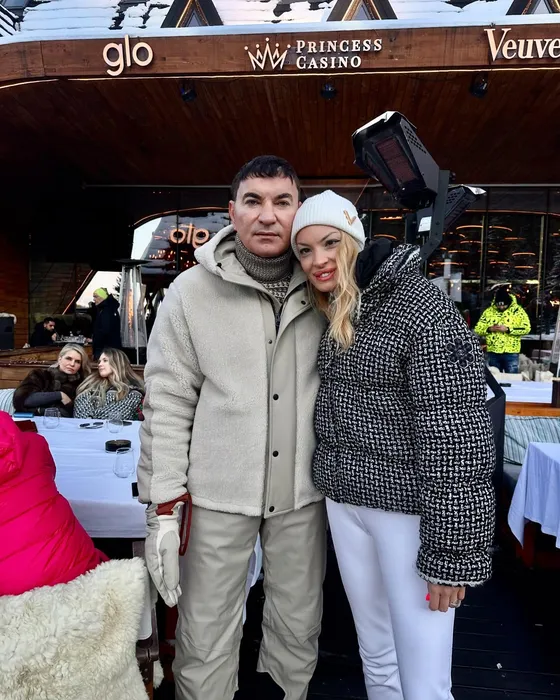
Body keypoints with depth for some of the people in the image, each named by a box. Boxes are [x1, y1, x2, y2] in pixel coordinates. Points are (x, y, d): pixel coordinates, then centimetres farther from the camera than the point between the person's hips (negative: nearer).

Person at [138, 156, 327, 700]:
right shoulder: (191, 291, -7)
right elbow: (167, 404, -7)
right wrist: (164, 506, -9)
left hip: (303, 491, 3)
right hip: (218, 493, -2)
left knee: (299, 631, 20)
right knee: (205, 640, 12)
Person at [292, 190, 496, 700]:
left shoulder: (421, 307, -15)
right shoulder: (332, 314, 8)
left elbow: (456, 437, -18)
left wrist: (450, 551, -17)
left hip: (408, 507, -6)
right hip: (344, 502, 7)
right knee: (376, 659, 20)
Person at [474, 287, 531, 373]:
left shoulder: (518, 310, -3)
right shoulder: (489, 311, 4)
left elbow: (526, 328, -11)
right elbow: (477, 329, 5)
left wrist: (507, 329, -20)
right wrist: (489, 329, -15)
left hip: (511, 353, -2)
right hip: (492, 353, 3)